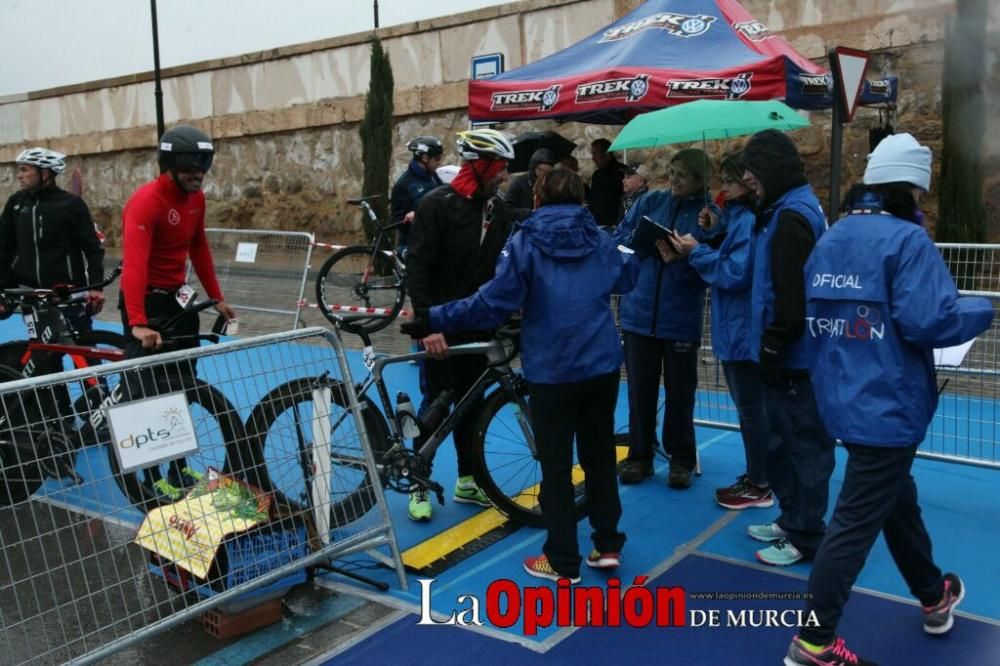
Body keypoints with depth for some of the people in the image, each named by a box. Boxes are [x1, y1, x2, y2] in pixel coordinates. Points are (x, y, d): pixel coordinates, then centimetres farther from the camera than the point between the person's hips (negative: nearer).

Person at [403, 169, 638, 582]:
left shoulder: (526, 242, -7)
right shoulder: (598, 240, 5)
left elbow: (494, 302, -16)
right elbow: (628, 276, 24)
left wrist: (435, 319, -9)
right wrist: (633, 253, 46)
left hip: (551, 369, -4)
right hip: (601, 365, 4)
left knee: (555, 466, 5)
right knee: (600, 455, 18)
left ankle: (563, 562, 11)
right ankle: (608, 545, 24)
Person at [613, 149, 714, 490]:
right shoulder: (649, 202, 6)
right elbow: (617, 242, 7)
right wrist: (642, 241, -13)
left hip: (681, 319, -2)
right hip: (639, 313, 2)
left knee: (680, 393, 8)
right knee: (640, 390, 10)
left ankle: (681, 459, 23)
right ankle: (639, 455, 24)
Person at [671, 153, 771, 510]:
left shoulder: (749, 221, -20)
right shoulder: (737, 216, 12)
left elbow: (736, 273, -23)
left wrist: (696, 252, -17)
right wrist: (714, 234, 3)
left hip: (743, 330, -10)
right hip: (735, 329, 10)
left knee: (751, 408, 0)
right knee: (748, 407, 17)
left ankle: (760, 488, 12)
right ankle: (755, 477, 29)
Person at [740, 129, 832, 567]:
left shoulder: (791, 217, -19)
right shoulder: (791, 208, 14)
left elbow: (791, 296, -25)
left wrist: (772, 348, -17)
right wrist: (771, 347, 19)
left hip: (794, 358, -10)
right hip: (792, 353, 11)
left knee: (804, 444, 1)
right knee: (784, 441, 20)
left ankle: (806, 537, 13)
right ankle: (791, 519, 33)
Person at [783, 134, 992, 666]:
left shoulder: (830, 238, 9)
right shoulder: (907, 239, -15)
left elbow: (815, 316, 15)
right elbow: (929, 321, -23)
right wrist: (984, 310, -5)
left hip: (843, 398, 9)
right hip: (886, 405, -9)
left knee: (896, 497, 25)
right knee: (857, 520, -1)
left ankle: (933, 596, 45)